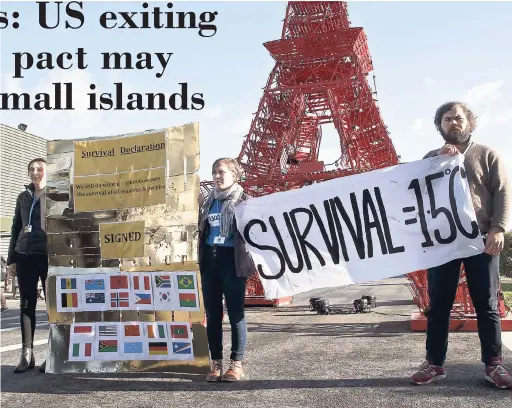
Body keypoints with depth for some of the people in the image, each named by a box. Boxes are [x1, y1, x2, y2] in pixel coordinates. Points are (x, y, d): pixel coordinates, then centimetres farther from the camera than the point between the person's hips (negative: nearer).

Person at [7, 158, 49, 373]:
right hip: (25, 255, 4)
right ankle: (27, 353, 10)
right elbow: (16, 227, 17)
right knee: (26, 304, 4)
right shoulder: (23, 196, 17)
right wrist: (11, 258, 10)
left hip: (48, 255, -4)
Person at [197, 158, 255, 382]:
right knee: (212, 313, 8)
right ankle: (216, 363, 17)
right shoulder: (209, 202, 15)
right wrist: (201, 261, 11)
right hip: (210, 261, 6)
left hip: (232, 260, -5)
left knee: (236, 313, 1)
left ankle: (237, 363, 10)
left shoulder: (243, 200, -1)